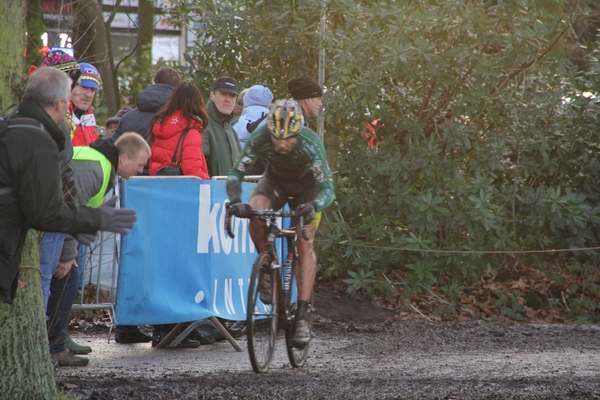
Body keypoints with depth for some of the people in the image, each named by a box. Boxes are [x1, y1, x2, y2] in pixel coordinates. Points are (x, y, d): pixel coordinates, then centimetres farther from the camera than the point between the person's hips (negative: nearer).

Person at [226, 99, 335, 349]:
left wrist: (313, 206, -59)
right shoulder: (259, 138, -31)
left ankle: (302, 316, -11)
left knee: (305, 245, -15)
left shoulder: (310, 144, -37)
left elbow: (327, 188, -37)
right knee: (255, 212, -30)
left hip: (307, 186, -2)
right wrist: (236, 202, -47)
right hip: (275, 181, 2)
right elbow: (235, 174, -28)